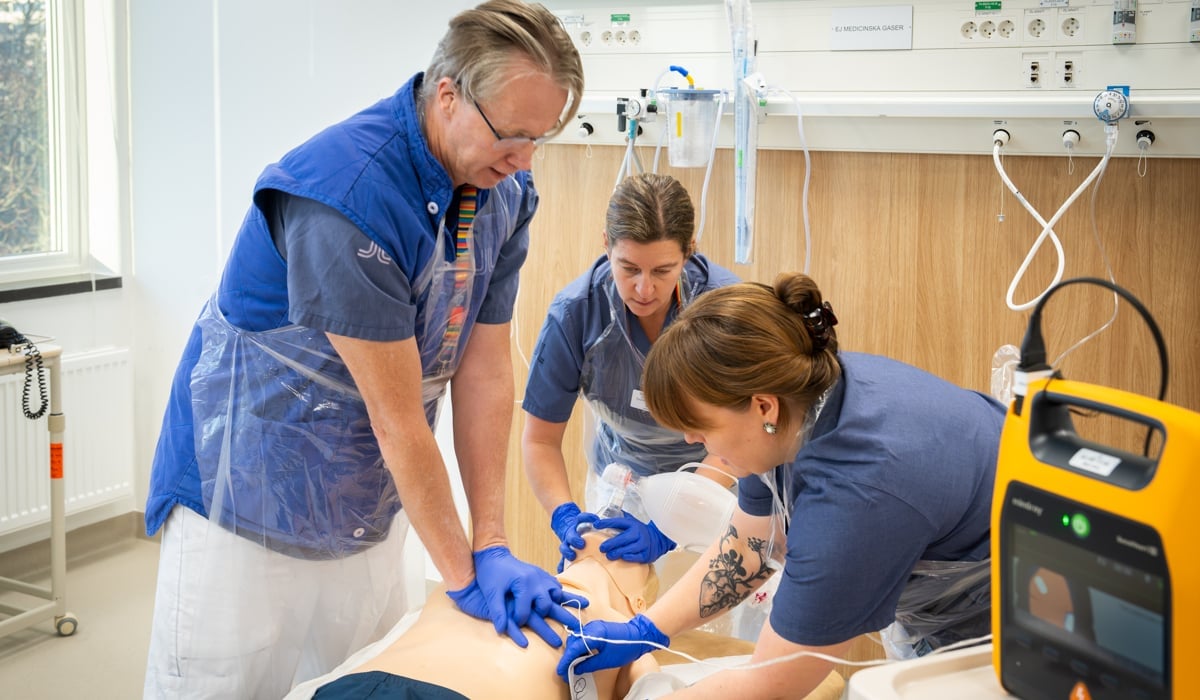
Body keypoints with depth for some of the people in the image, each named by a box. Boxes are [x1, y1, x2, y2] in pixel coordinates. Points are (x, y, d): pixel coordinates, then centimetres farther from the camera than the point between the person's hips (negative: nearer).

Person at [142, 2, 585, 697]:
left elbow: (485, 371, -3)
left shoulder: (505, 194, -5)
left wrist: (492, 546, -6)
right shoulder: (347, 190, -29)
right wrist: (464, 576, -18)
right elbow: (397, 416, -25)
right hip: (250, 505, -6)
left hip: (368, 504, 7)